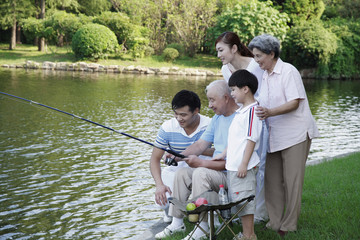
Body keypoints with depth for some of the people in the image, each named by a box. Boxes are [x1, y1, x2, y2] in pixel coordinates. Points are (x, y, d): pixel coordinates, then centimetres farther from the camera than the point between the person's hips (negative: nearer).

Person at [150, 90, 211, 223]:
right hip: (175, 170, 1)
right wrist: (159, 185, -23)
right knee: (164, 201, -23)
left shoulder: (209, 125, -15)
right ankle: (171, 212, 19)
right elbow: (155, 158, -8)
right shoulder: (168, 127, -11)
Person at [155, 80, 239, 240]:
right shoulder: (217, 118, 14)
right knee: (181, 173, 4)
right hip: (215, 169, 10)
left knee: (200, 173, -30)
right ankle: (177, 223, 12)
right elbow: (201, 144, 11)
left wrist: (202, 162, -26)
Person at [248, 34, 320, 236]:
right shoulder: (265, 76, 13)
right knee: (272, 180, 5)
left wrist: (269, 112, -29)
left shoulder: (288, 71, -10)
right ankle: (275, 223, 14)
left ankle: (289, 226, 5)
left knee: (292, 180, -3)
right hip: (274, 136, 7)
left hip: (295, 135, -7)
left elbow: (294, 103, -18)